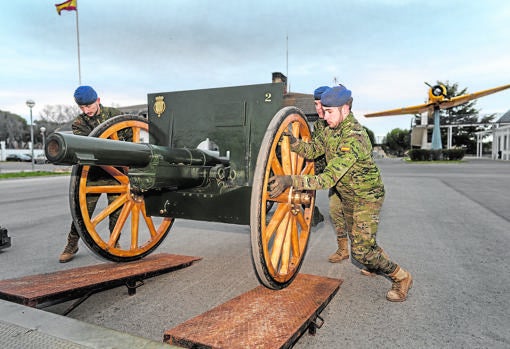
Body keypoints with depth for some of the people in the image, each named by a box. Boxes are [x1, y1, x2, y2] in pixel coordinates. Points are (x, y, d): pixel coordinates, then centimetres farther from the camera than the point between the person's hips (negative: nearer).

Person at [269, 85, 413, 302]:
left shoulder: (354, 139, -35)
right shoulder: (331, 129, -6)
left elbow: (329, 178, -42)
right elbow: (313, 151, -1)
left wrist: (290, 181, -51)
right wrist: (292, 141, -20)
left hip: (366, 197, -9)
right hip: (346, 196, 9)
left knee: (362, 249, -9)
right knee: (356, 238, 22)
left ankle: (401, 277, 13)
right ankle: (377, 266, 48)